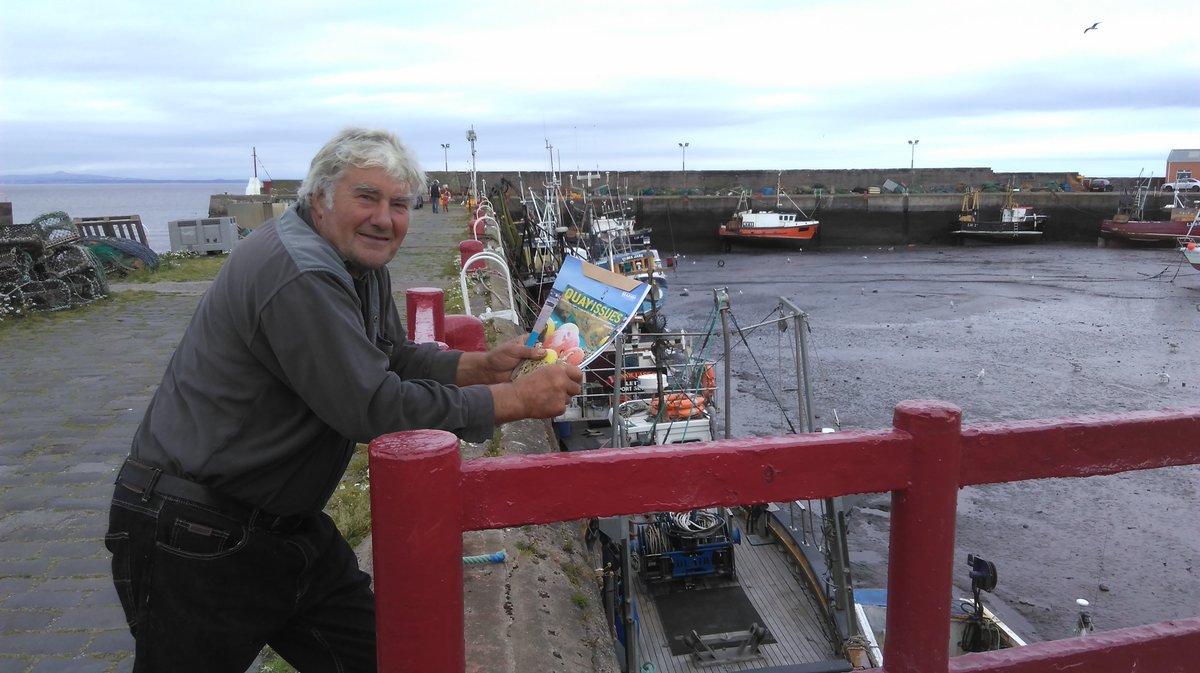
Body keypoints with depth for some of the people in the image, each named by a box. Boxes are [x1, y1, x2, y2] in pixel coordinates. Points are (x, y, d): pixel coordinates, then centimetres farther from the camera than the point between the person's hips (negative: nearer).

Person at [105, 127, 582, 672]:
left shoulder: (361, 261, 5)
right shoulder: (298, 274, -27)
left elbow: (395, 357, 13)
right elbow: (375, 408, -30)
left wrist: (483, 366, -4)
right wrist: (515, 401, -24)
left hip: (285, 521, 9)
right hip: (193, 540, -9)